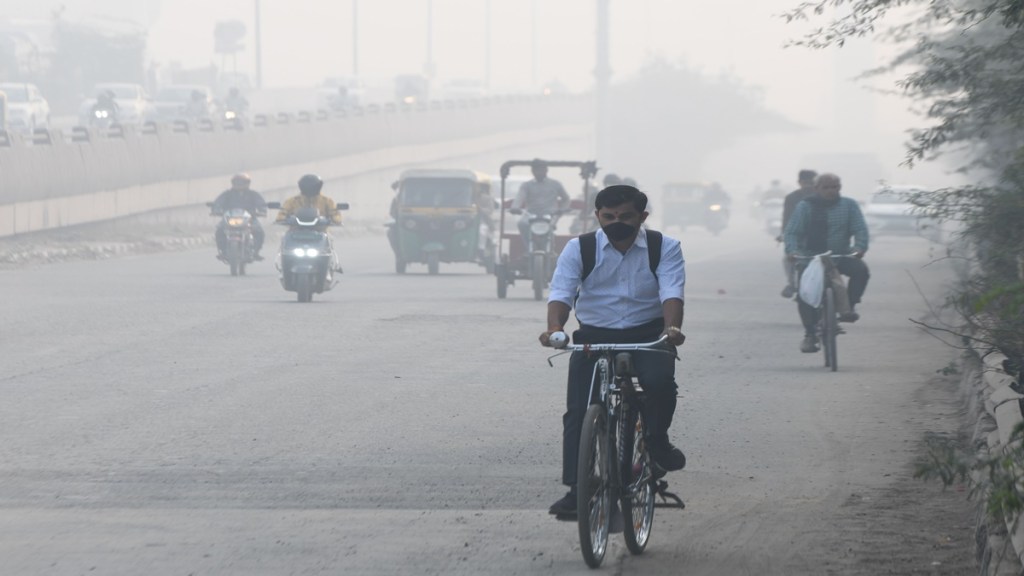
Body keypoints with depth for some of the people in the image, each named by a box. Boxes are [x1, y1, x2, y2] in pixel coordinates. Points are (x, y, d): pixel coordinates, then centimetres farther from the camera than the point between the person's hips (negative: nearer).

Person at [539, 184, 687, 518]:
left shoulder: (664, 248, -3)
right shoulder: (579, 249, -3)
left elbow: (671, 292, -17)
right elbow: (561, 292, -14)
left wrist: (672, 328, -38)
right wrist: (555, 328, -35)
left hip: (647, 335, -1)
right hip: (593, 336, 1)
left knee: (659, 380, -31)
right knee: (577, 412, -10)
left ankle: (657, 440, -4)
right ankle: (576, 489, -3)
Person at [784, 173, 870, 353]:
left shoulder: (849, 205, 6)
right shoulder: (805, 206, 1)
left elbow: (860, 229, -1)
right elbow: (792, 231, -4)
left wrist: (860, 247, -21)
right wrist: (792, 250, -23)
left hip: (841, 255, 1)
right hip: (811, 257, -1)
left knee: (860, 270, -28)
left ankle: (848, 307, -11)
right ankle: (810, 334, -11)